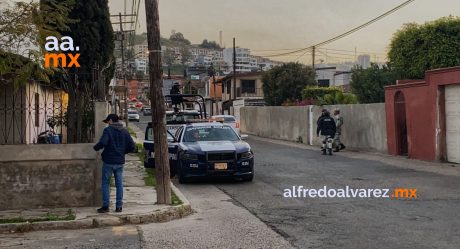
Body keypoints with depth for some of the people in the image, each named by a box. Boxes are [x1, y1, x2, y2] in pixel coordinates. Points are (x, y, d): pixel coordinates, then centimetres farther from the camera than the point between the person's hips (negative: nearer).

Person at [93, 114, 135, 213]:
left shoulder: (108, 130, -8)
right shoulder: (125, 131, 6)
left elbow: (103, 143, -25)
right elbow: (132, 147, 2)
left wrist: (95, 148, -5)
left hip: (108, 161, -4)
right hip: (120, 162, 4)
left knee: (105, 183, 6)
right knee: (119, 184, 10)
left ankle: (105, 206, 4)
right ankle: (119, 206, 10)